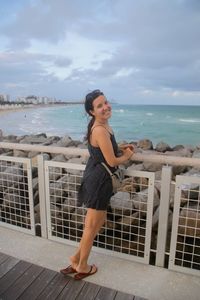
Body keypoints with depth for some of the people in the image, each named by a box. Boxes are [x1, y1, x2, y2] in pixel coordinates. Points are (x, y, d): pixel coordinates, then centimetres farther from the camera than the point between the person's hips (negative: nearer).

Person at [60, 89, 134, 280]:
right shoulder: (100, 130, -24)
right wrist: (127, 156, -2)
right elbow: (112, 161, -21)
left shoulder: (101, 125, 8)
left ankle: (77, 258, 38)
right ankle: (82, 267, 34)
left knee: (99, 222, 23)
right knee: (92, 226, 10)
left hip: (96, 177, 10)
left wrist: (121, 148, 9)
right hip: (99, 180, -10)